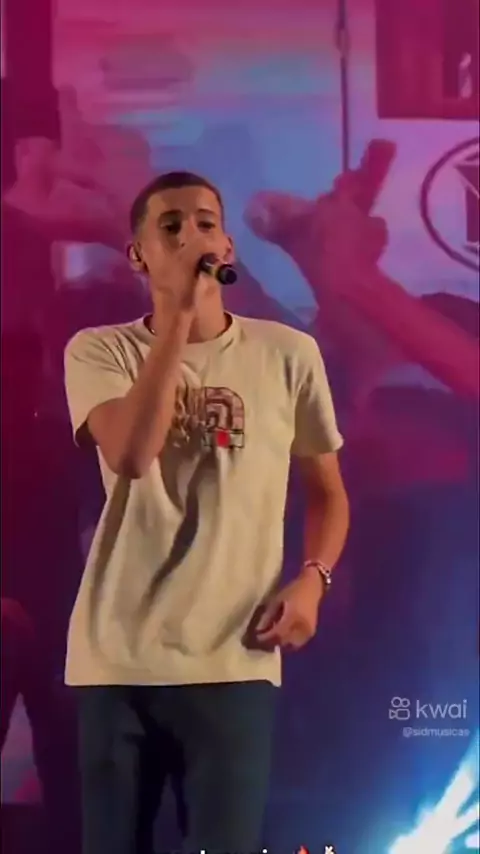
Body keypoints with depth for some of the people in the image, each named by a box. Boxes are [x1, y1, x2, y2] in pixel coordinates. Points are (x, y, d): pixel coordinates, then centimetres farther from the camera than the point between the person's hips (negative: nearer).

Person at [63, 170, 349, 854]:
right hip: (116, 660, 0)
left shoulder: (288, 354, 5)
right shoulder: (98, 350, 2)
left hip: (234, 660, 0)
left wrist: (311, 580, -5)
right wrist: (180, 311, -16)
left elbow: (328, 490, 14)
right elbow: (130, 454, -18)